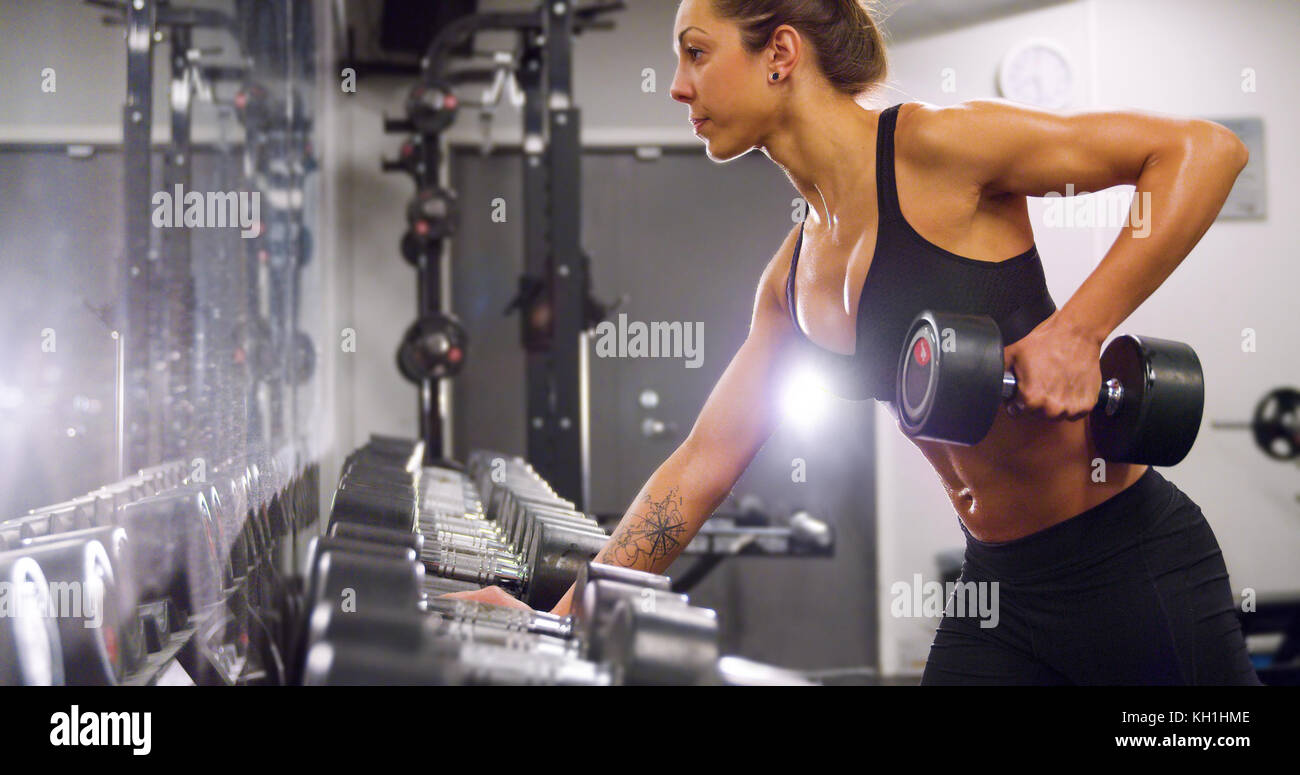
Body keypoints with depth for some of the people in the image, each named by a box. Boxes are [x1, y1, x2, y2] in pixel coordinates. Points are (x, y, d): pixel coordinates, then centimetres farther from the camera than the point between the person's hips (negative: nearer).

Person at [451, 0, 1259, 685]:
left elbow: (1206, 149, -16)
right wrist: (566, 620, 5)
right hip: (998, 590, 7)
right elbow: (702, 465, 11)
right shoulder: (792, 281, 8)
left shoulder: (935, 147, -14)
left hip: (1132, 562, -6)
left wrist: (1078, 329, -23)